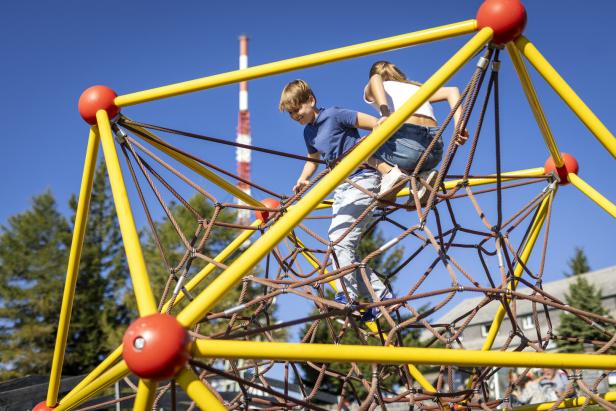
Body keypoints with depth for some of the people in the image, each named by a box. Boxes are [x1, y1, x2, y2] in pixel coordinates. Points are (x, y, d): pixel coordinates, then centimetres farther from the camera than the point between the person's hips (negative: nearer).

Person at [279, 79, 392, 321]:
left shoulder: (334, 115, -12)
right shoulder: (308, 132, 12)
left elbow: (377, 125, -12)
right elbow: (313, 158, 29)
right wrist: (302, 180, 12)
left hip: (362, 180, -9)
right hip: (341, 186, 9)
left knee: (338, 238, -21)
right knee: (345, 246, 6)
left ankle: (347, 296, -17)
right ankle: (380, 296, 11)